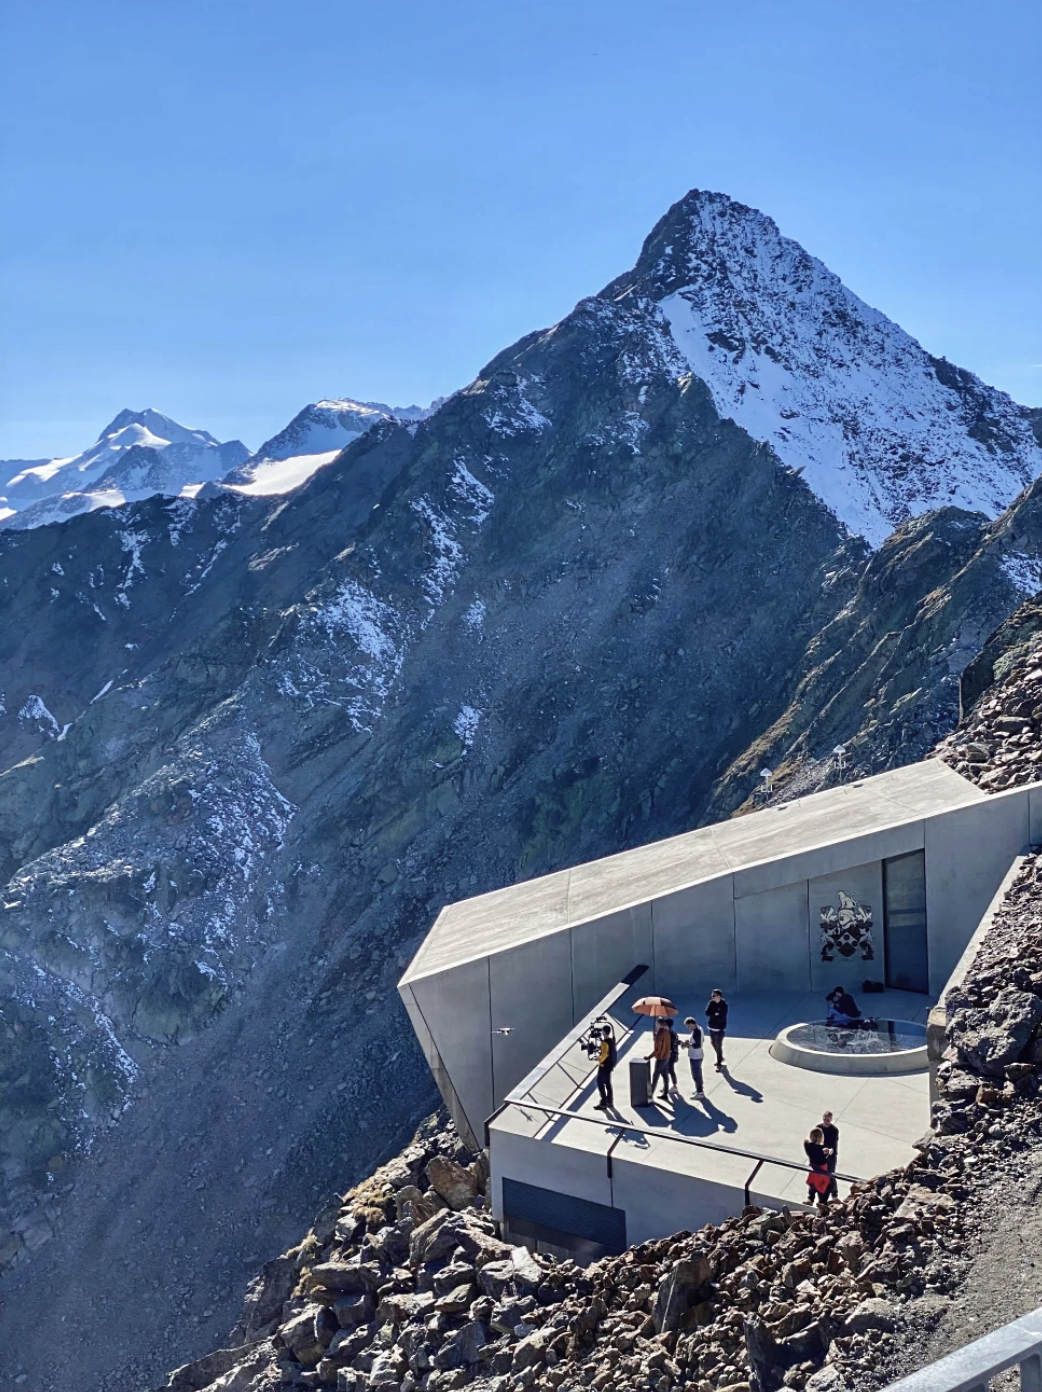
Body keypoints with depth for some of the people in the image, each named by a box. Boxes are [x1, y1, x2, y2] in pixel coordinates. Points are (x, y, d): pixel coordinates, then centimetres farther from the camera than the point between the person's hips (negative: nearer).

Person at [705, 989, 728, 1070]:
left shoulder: (724, 1004, -17)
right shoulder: (711, 1002, -3)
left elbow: (722, 1016, -24)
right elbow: (707, 1013, -11)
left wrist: (713, 1014, -16)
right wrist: (716, 1013, -21)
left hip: (720, 1028, -6)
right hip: (712, 1027, 6)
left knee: (719, 1045, -5)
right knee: (714, 1044, 19)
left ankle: (719, 1063, 5)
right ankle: (720, 1058, 41)